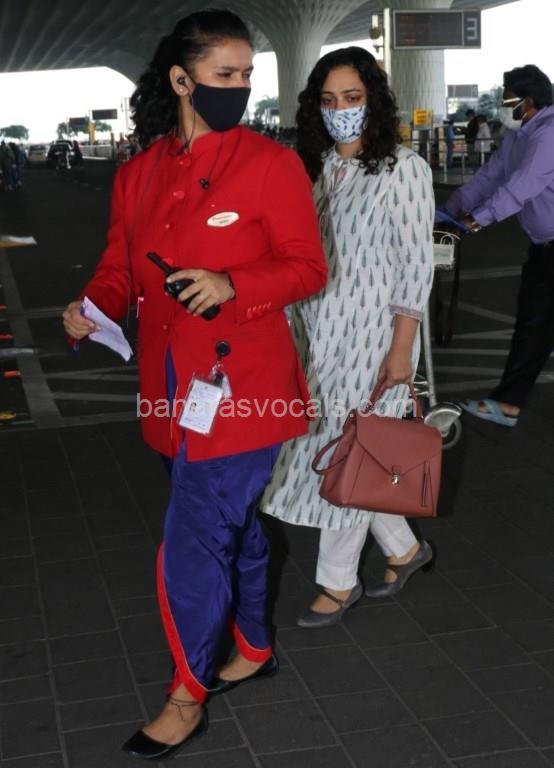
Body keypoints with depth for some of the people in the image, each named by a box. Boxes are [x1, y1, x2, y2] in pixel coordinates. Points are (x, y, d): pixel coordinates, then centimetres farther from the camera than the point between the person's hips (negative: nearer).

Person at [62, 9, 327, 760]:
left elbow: (308, 269, -8)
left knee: (194, 546, -2)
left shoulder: (271, 163, -9)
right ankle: (254, 649, 43)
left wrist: (231, 287, -23)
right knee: (233, 522, 22)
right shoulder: (138, 173, 5)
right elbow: (121, 266, 10)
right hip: (176, 388, 6)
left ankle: (188, 697, 18)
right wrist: (93, 306, -11)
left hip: (241, 386, -5)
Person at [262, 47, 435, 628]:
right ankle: (404, 548, 35)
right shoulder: (314, 167, 7)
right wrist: (292, 330, 10)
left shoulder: (403, 168, -10)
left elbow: (416, 264, -12)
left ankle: (339, 583, 21)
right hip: (320, 332, 6)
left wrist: (401, 350, -15)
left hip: (371, 334, -6)